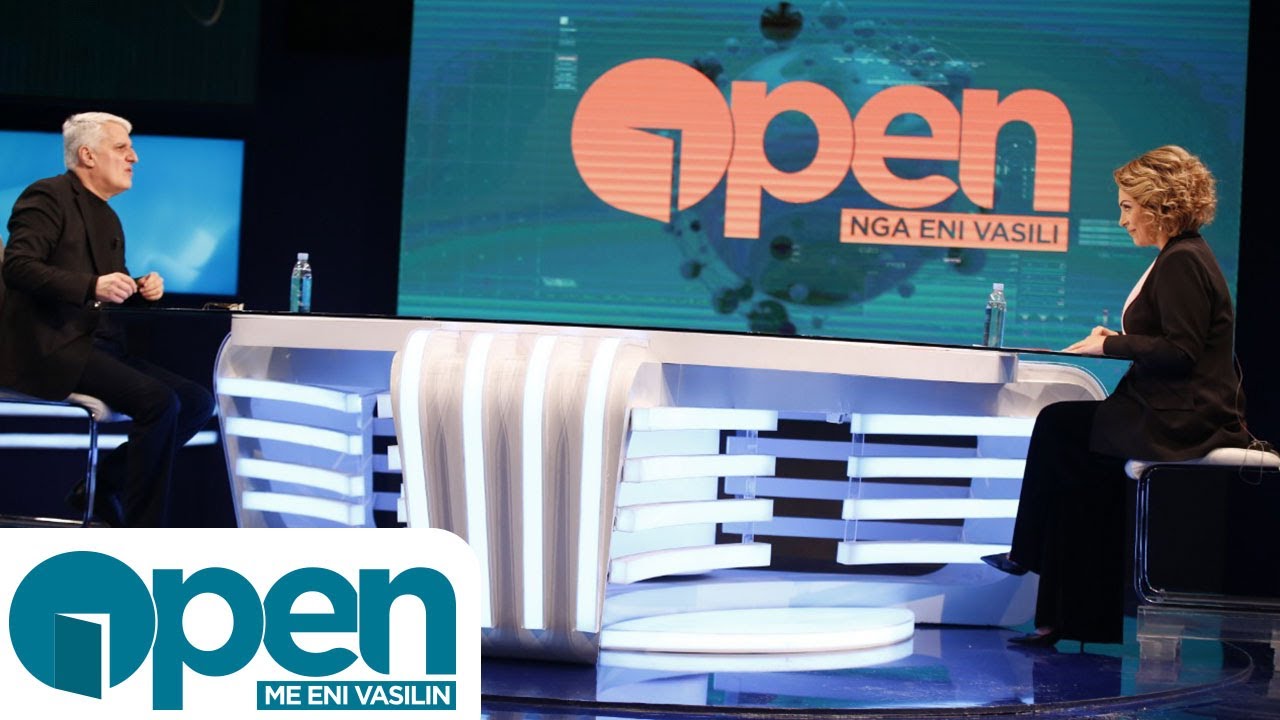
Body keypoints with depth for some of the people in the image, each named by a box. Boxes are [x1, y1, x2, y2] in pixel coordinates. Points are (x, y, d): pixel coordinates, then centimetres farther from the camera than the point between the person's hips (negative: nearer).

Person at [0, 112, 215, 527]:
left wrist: (143, 289, 4)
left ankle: (102, 486, 6)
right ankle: (141, 536, -17)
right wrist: (93, 286, -29)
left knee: (197, 403, -1)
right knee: (159, 401, -25)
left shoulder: (108, 218, 22)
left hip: (94, 344, 9)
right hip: (50, 347, -9)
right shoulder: (48, 196, -6)